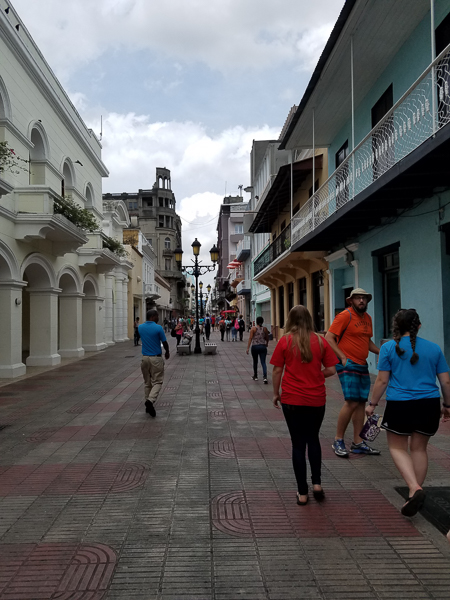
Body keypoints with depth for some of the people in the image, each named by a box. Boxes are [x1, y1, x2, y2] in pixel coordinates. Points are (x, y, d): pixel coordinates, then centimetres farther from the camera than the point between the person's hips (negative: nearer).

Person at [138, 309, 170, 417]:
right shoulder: (158, 328, -13)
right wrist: (167, 353, 15)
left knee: (147, 383, 15)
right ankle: (150, 400, -18)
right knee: (157, 381, 2)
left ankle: (148, 406, 18)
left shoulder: (140, 327, 2)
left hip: (145, 358, 5)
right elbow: (165, 343, -4)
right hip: (156, 358, -5)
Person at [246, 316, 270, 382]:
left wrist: (248, 348, -11)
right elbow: (267, 338, 10)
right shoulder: (265, 329, 1)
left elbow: (250, 338, -11)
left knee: (255, 362, 15)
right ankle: (265, 377, -18)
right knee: (263, 362, -1)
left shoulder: (253, 329, -5)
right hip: (263, 346, 1)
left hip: (255, 346, -1)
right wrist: (266, 344, 29)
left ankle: (255, 376, 28)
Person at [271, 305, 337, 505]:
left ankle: (302, 492, 14)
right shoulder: (320, 341, -3)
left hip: (292, 400, -1)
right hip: (316, 399, 2)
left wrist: (276, 393, 7)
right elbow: (331, 370, -2)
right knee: (313, 440, 22)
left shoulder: (285, 341, -7)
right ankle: (317, 483, 16)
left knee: (298, 443, 8)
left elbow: (277, 370, -5)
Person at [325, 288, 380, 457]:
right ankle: (338, 441, 1)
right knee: (352, 402, -13)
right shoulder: (345, 316, -9)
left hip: (362, 366, 8)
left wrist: (379, 352, 10)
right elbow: (329, 338, -14)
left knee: (361, 402, 8)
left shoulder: (367, 318, 16)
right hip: (348, 365, -8)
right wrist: (343, 357, -20)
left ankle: (357, 443, 17)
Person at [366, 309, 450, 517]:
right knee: (419, 448, 17)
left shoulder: (389, 348, -4)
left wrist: (372, 404, 6)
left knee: (397, 447, 12)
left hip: (399, 405, -3)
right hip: (429, 405, 3)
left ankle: (415, 488, -8)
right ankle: (416, 493, 24)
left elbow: (382, 380, -5)